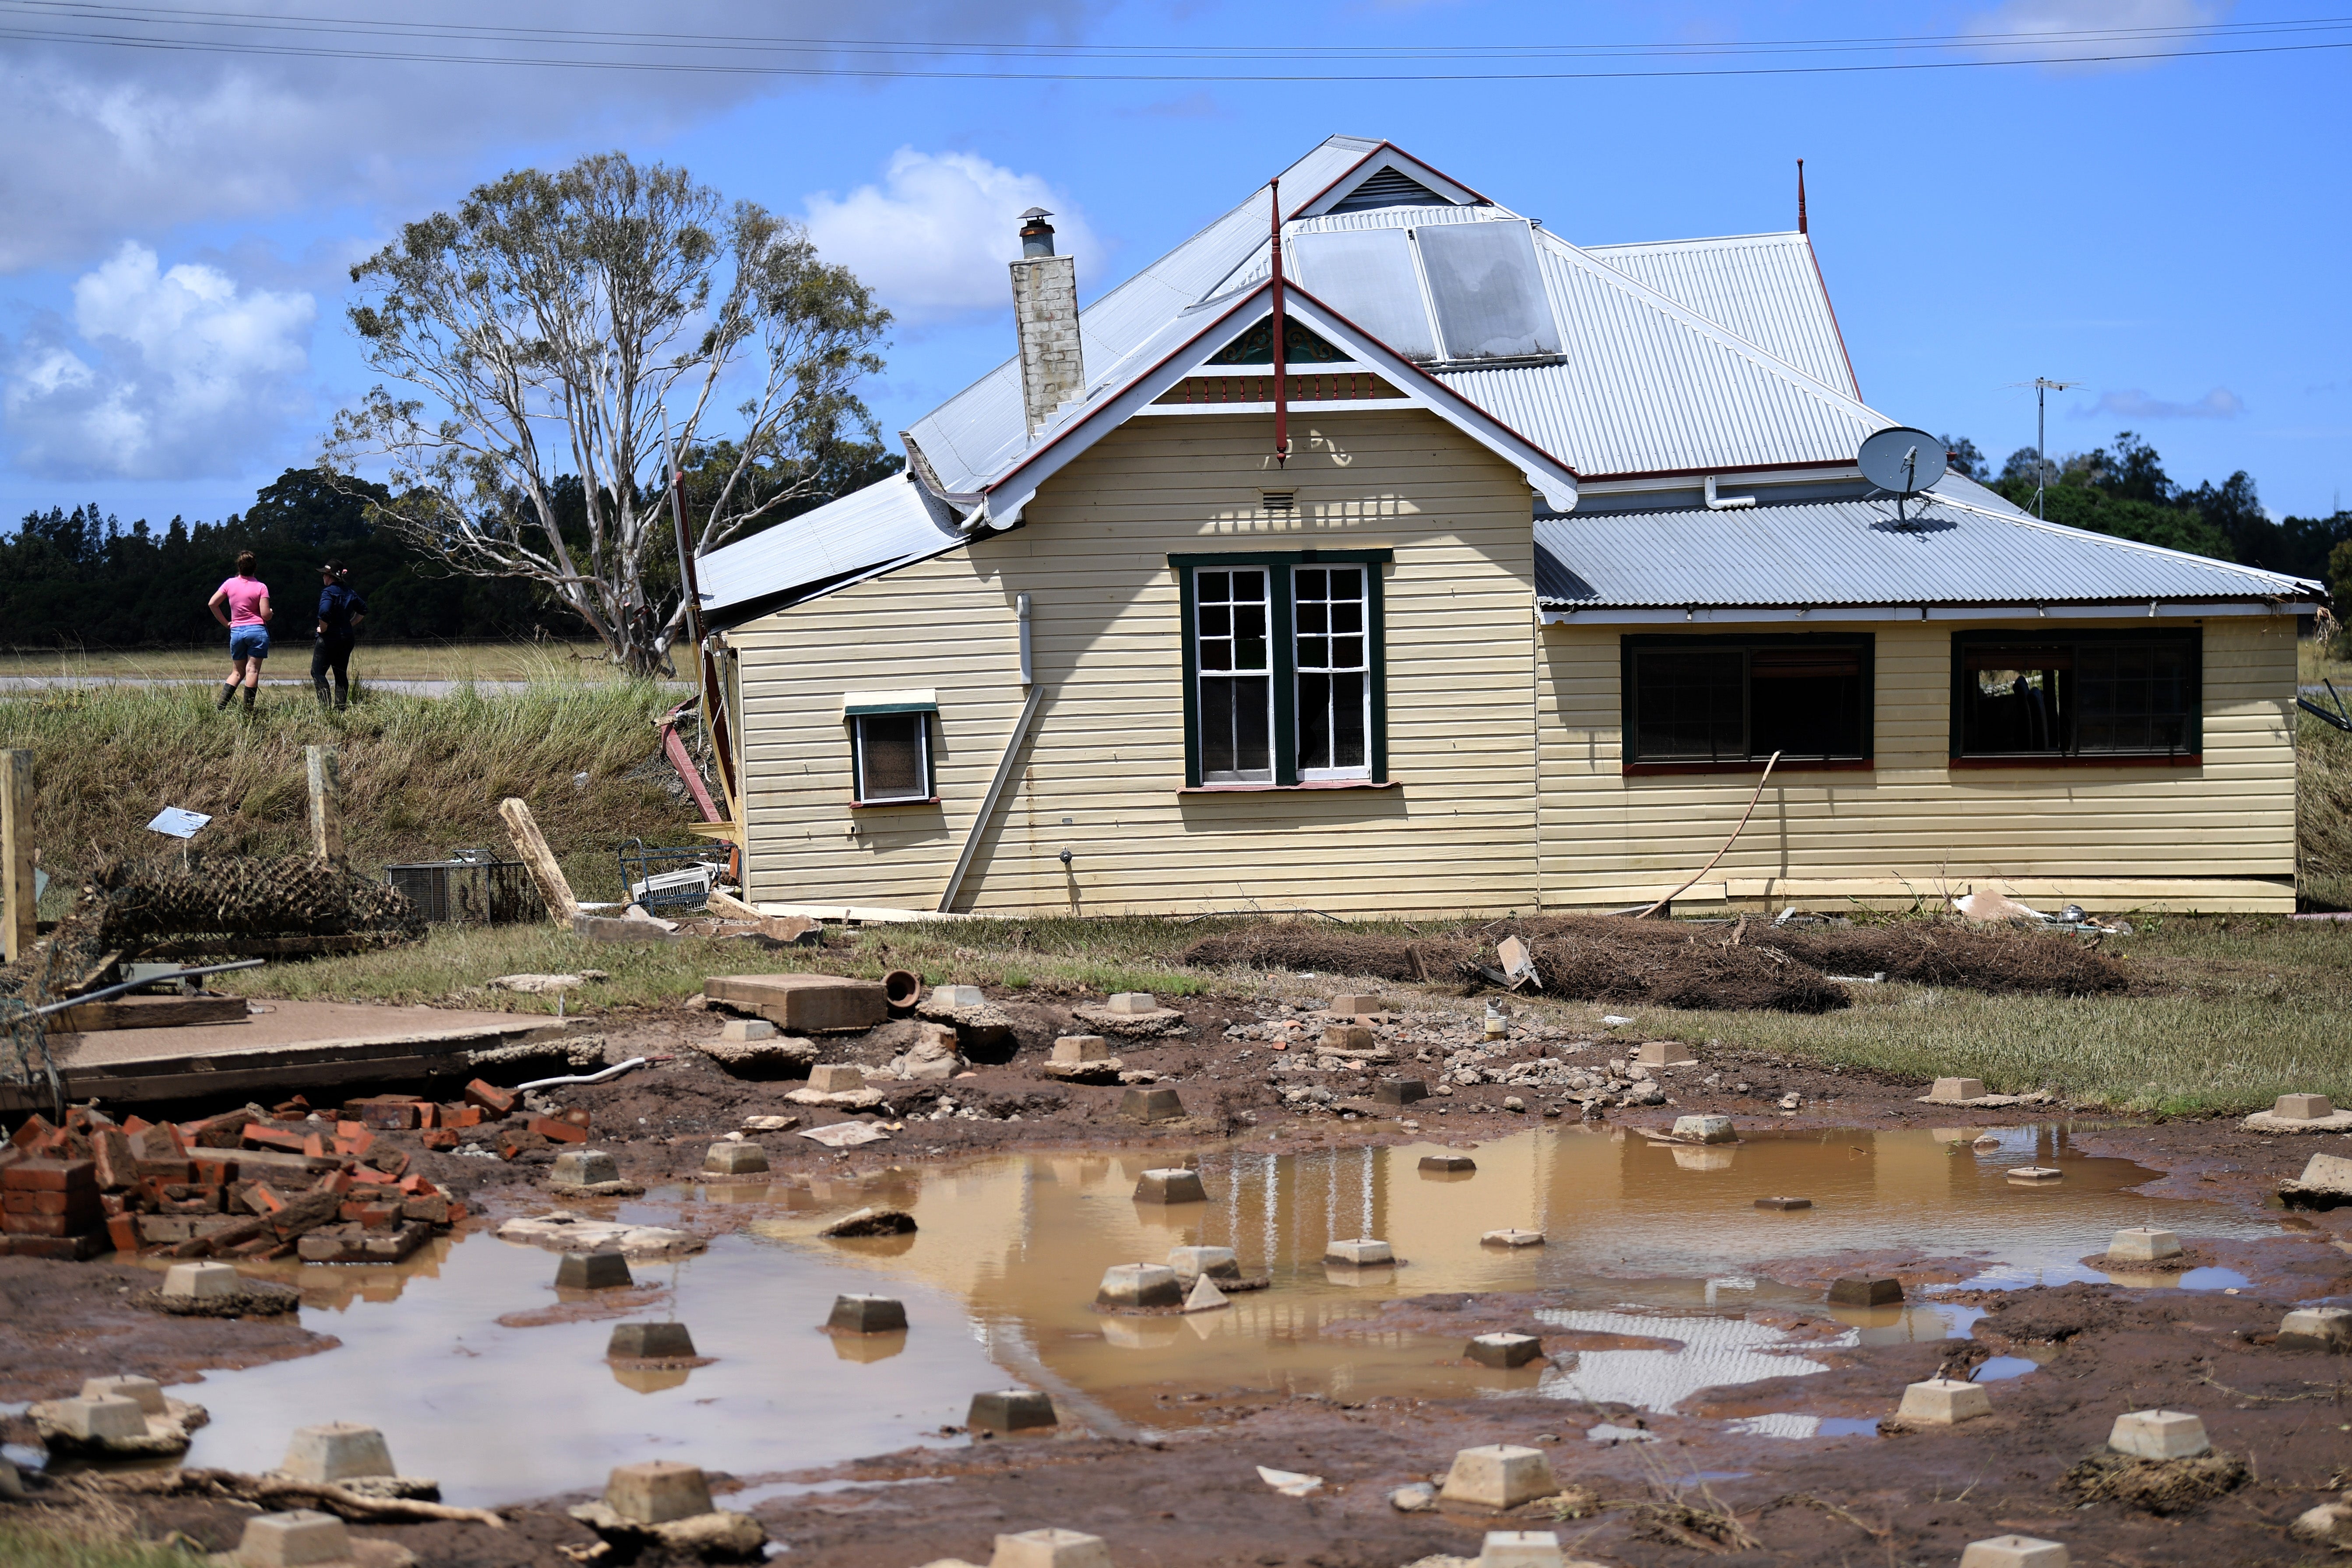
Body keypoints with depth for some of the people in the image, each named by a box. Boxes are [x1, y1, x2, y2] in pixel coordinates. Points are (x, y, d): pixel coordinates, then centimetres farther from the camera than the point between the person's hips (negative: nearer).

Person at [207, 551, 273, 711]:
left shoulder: (230, 584, 3)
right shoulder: (261, 587, -6)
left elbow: (212, 604, 4)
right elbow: (265, 614, -10)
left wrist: (225, 623, 11)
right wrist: (271, 613, 13)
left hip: (236, 631, 3)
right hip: (257, 630, -3)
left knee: (237, 673, 13)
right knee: (252, 670, -3)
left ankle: (220, 706, 0)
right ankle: (248, 709, -6)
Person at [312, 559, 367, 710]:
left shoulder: (329, 592, -13)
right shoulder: (349, 592, 10)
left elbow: (324, 612, -29)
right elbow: (363, 610, 20)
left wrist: (323, 629, -15)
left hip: (329, 637, -8)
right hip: (347, 638, 8)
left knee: (317, 671, -1)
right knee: (341, 674, 10)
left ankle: (325, 705, -14)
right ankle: (341, 709, 7)